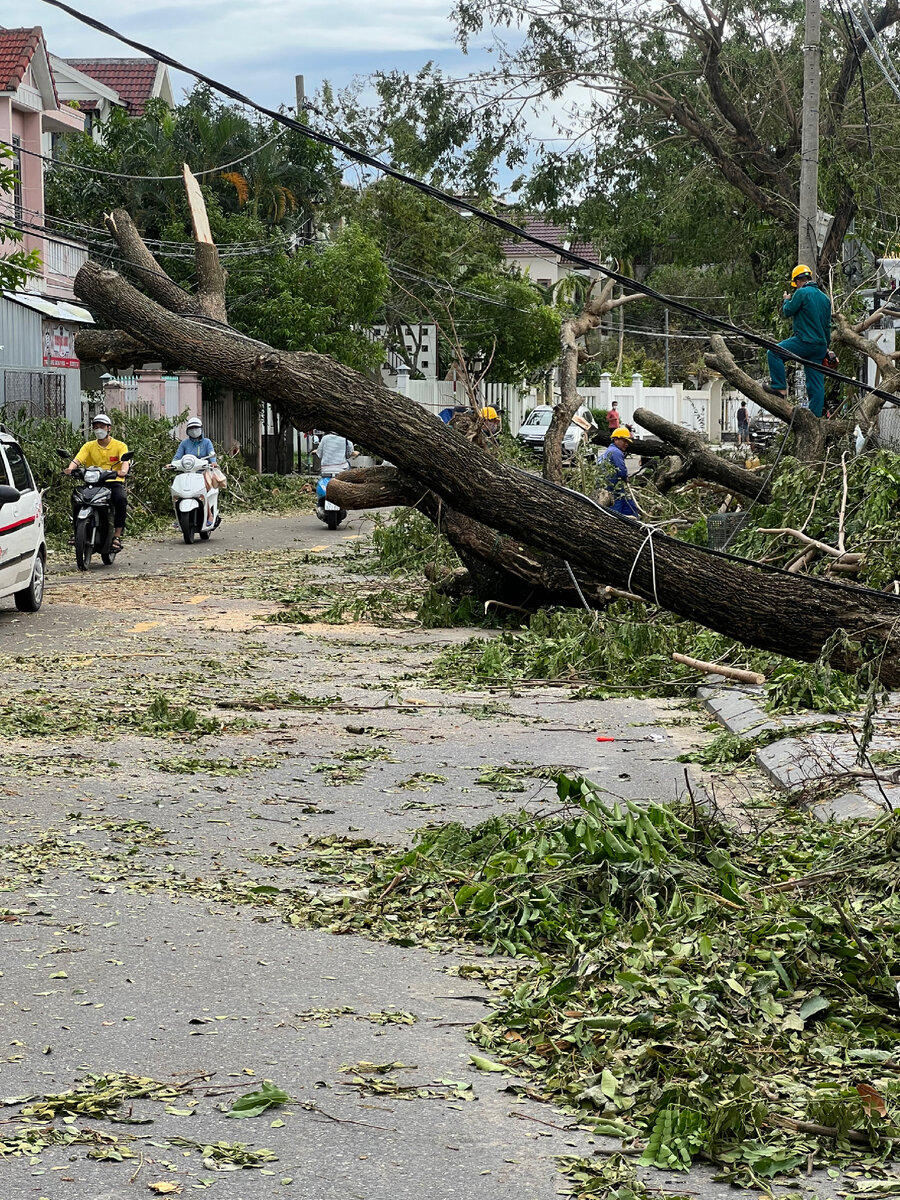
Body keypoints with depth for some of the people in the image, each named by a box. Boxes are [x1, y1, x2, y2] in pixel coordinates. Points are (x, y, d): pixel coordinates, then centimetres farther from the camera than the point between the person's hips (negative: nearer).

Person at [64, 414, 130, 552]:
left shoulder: (120, 446, 5)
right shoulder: (89, 446, 13)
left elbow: (125, 461, -12)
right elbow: (77, 459, -3)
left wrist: (123, 471, -36)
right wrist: (70, 469, -26)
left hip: (114, 482, -2)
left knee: (121, 499, -34)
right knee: (76, 497, -24)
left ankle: (117, 535, -27)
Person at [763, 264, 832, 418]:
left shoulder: (801, 293, -9)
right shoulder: (825, 298, 17)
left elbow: (787, 312, -4)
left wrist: (787, 300, 18)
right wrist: (826, 347, 27)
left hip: (805, 341, -8)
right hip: (820, 345, 8)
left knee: (773, 353, -1)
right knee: (816, 383, 6)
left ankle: (779, 387, -6)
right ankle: (815, 415, 5)